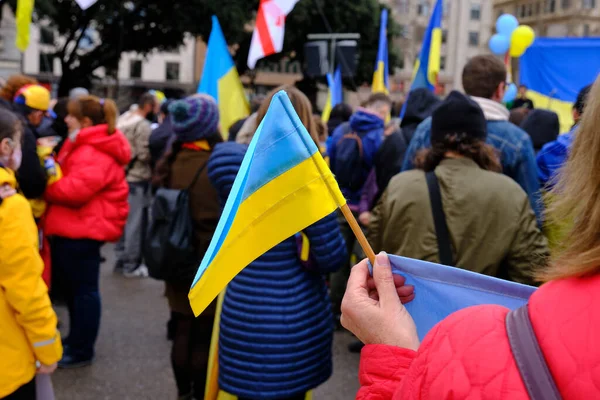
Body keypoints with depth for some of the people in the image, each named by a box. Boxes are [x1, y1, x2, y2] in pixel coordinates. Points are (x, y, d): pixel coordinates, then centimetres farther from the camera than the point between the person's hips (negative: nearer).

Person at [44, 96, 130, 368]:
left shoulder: (94, 154, -20)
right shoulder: (87, 146, 16)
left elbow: (77, 190, -28)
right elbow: (68, 174, 20)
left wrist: (44, 187, -12)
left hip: (83, 230, -11)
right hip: (75, 228, 11)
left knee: (83, 290, 1)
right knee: (73, 287, 21)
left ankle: (81, 351, 13)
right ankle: (76, 340, 36)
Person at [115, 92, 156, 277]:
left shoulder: (123, 120, 11)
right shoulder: (143, 125, -16)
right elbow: (144, 155, -18)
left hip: (122, 176, 9)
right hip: (138, 178, -9)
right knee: (135, 222, -1)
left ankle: (121, 259, 26)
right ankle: (132, 265, 6)